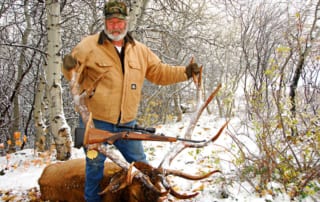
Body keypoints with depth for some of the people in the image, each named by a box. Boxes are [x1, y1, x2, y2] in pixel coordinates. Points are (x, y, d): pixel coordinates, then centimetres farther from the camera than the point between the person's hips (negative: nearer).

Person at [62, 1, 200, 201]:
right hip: (95, 121, -3)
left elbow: (160, 72, 11)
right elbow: (75, 73, -4)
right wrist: (70, 66, -27)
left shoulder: (140, 50, 6)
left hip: (126, 122, 4)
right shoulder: (89, 45, -8)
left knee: (141, 164, 16)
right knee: (95, 166, 13)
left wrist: (185, 72, 0)